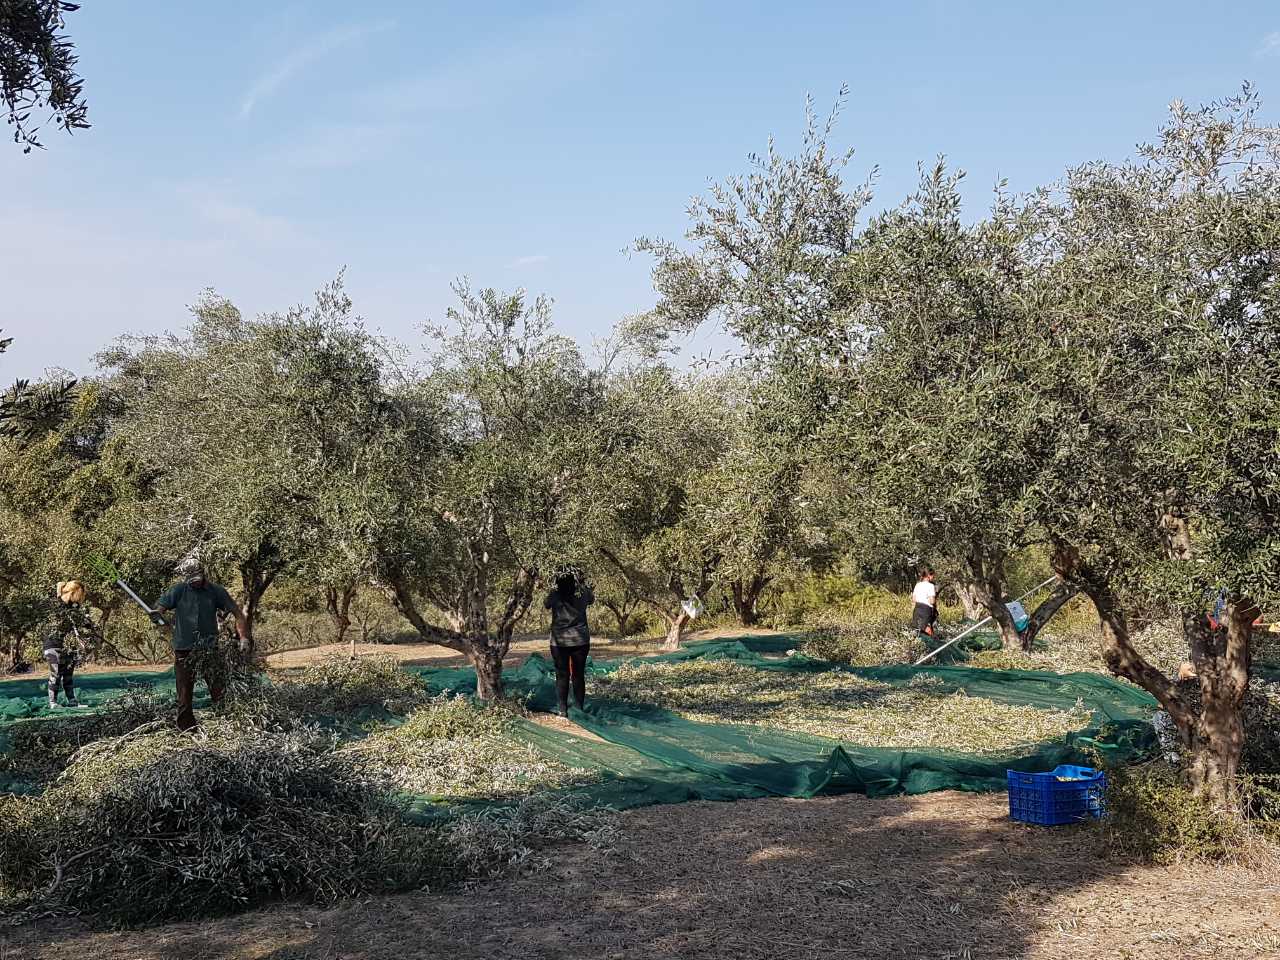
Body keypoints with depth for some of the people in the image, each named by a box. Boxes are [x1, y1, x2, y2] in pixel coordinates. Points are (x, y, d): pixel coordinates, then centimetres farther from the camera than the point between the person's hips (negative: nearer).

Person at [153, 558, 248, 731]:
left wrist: (243, 638, -8)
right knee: (185, 695, 7)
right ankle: (186, 729, 16)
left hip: (210, 649, -1)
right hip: (184, 650, 1)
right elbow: (160, 607, -3)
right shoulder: (178, 590, 2)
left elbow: (237, 613, 2)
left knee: (219, 691, -3)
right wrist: (159, 615, -28)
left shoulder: (216, 591, 1)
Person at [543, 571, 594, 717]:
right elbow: (592, 599, 16)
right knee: (579, 675, 9)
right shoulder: (582, 594, -6)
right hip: (580, 641, 1)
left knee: (562, 675, 7)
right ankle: (579, 708, 12)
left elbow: (546, 605, 11)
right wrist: (582, 583, 17)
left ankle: (562, 709, 6)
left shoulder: (554, 595, -11)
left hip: (559, 642, -1)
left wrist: (553, 588, 13)